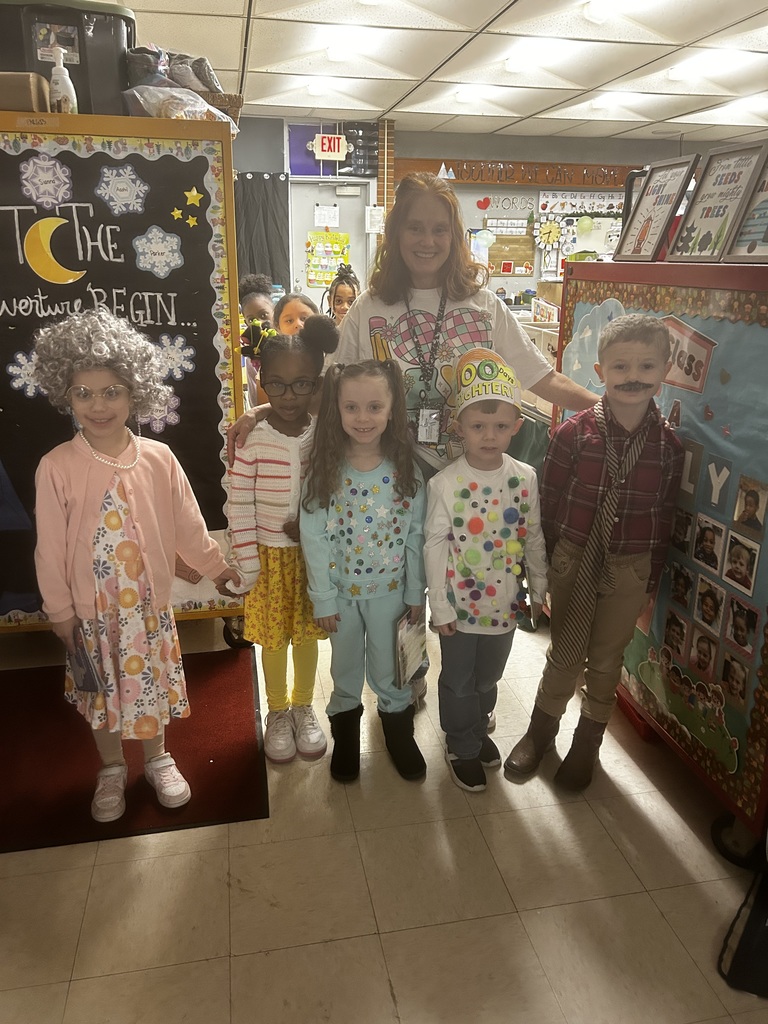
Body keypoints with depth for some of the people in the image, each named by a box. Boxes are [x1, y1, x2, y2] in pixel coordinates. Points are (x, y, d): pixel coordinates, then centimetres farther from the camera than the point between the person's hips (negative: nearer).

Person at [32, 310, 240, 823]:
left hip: (150, 604, 1)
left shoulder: (159, 459, -11)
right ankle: (112, 769, 41)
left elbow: (187, 526, 0)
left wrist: (217, 566, 9)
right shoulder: (57, 467, -14)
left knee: (153, 684, 18)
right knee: (101, 694, 17)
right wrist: (61, 613, -4)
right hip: (91, 610, 0)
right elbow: (51, 549, -8)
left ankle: (158, 759, 42)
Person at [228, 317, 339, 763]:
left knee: (307, 633, 17)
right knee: (274, 637, 13)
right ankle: (278, 712, 35)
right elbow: (239, 505, -12)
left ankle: (304, 707, 38)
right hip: (270, 555, -1)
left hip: (314, 551, 2)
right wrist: (248, 563, -10)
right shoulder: (252, 439, -15)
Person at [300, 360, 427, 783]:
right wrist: (322, 598, -9)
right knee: (345, 666, 20)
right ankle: (345, 719, 44)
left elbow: (416, 536, -5)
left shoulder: (406, 470, -11)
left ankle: (396, 717, 44)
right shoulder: (324, 471, -14)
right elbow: (314, 537, -11)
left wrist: (416, 594, -2)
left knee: (390, 668, 18)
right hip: (342, 590, 0)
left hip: (390, 589, 0)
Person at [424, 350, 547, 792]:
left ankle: (479, 728, 49)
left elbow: (533, 538, 3)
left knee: (489, 677, 23)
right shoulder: (445, 484, -17)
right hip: (460, 604, -3)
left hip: (505, 602, 3)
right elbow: (435, 546, -12)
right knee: (459, 681, 15)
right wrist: (440, 606, -10)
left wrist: (538, 589, 9)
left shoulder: (525, 479, -7)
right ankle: (463, 746, 37)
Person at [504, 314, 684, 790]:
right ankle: (542, 730, 36)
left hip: (629, 570, 1)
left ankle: (587, 742, 37)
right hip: (573, 560, -1)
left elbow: (665, 516, 0)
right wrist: (543, 560, -3)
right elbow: (549, 498, -6)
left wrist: (653, 577, 3)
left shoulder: (669, 444, -6)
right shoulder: (574, 432, -11)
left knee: (607, 659, 15)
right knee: (565, 652, 13)